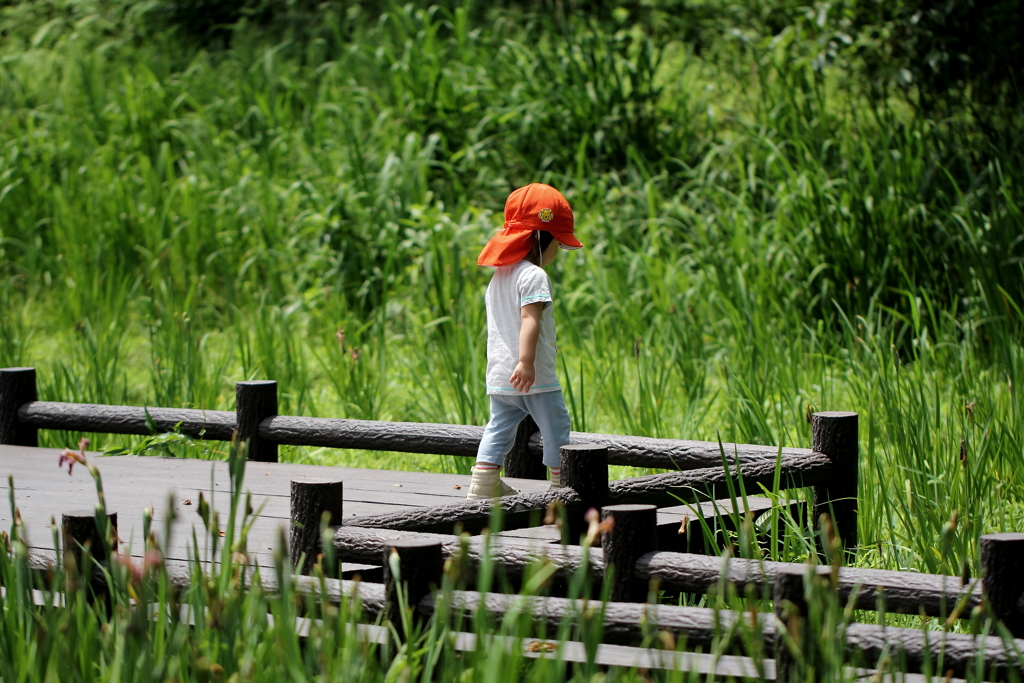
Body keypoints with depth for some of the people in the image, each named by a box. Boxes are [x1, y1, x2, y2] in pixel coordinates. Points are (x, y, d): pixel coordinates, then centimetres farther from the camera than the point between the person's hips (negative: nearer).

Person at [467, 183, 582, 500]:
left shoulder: (498, 278, 16)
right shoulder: (534, 276, -13)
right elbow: (529, 319, -24)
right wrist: (526, 362, -33)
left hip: (498, 376, 8)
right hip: (535, 377, -8)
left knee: (498, 430, 12)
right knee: (556, 429, 3)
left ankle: (483, 486, 8)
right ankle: (563, 485, 7)